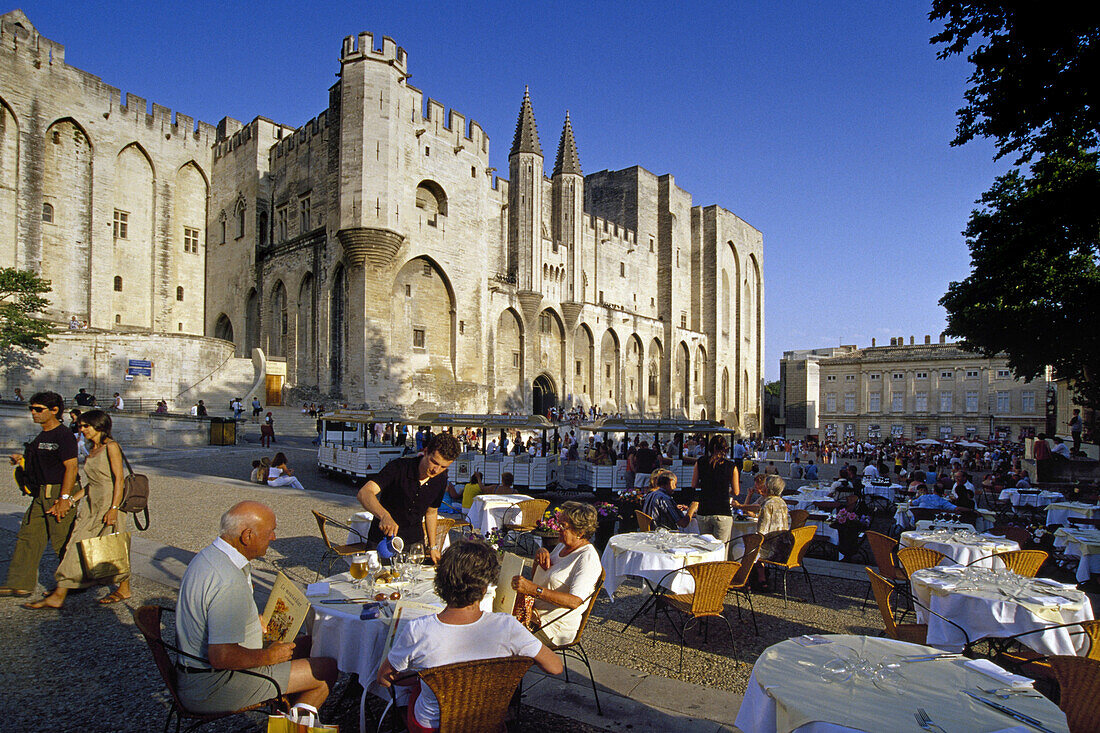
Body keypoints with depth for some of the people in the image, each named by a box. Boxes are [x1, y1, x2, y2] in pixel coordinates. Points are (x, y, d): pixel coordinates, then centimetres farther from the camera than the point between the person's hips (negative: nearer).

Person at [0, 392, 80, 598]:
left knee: (62, 542, -1)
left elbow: (71, 467, -19)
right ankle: (19, 584, 15)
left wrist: (64, 498, -23)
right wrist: (22, 459, 8)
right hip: (41, 495, 9)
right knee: (28, 537, 8)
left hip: (60, 493, -9)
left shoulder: (64, 435, -14)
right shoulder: (41, 436, 16)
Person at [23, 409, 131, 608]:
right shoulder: (92, 450, 14)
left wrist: (113, 508, -22)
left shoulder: (111, 446, -11)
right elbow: (93, 482, 18)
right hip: (92, 505, 8)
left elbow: (119, 479, -16)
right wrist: (73, 499, 10)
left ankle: (124, 589, 14)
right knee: (76, 546, 7)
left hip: (109, 504, -8)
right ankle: (58, 597, 12)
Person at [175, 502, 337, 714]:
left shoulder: (208, 555, 3)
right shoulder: (229, 582, -30)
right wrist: (269, 656, -17)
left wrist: (257, 621, 15)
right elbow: (222, 657, -32)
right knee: (327, 670, -10)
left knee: (307, 644, 16)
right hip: (214, 686, -10)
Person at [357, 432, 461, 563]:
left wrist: (433, 547, 12)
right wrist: (384, 515, -54)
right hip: (383, 539, -4)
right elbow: (364, 493, -37)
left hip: (415, 541, 4)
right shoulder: (399, 467, -23)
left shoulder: (441, 480, -6)